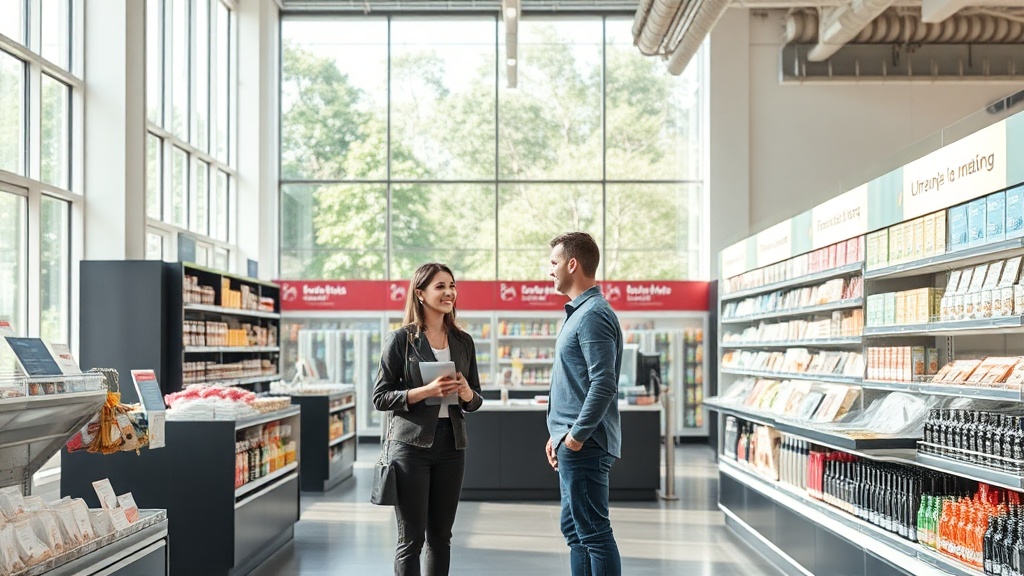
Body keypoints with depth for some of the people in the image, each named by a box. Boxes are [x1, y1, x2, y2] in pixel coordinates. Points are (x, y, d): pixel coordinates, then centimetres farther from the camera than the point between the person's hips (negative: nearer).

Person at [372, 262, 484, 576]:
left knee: (441, 536, 12)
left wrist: (467, 394, -8)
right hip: (411, 445, -5)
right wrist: (426, 391, -19)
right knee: (412, 538, -1)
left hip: (451, 446, 5)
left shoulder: (464, 341, 10)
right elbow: (380, 397, -6)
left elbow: (476, 399, 16)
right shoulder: (401, 339, -4)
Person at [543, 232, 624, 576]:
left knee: (593, 532, -4)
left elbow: (603, 385, -24)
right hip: (573, 443, 11)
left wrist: (577, 435, -19)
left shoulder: (593, 315, -16)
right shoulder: (579, 312, 16)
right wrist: (558, 433, 18)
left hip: (584, 445, -11)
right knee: (575, 528, 16)